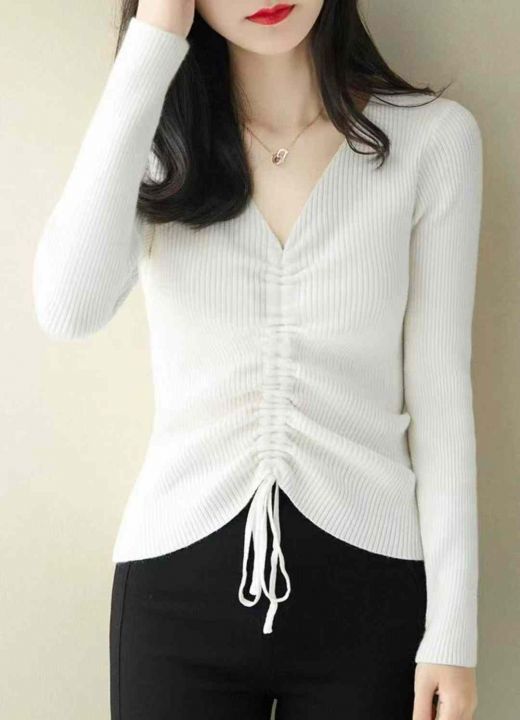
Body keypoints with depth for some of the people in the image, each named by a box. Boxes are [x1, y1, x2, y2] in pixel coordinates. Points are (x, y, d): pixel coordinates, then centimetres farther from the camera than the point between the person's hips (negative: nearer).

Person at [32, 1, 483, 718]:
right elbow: (67, 308, -19)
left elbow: (438, 391, -1)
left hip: (366, 582, -1)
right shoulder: (153, 140, 1)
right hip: (175, 581, 1)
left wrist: (453, 626, -3)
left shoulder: (434, 135, -3)